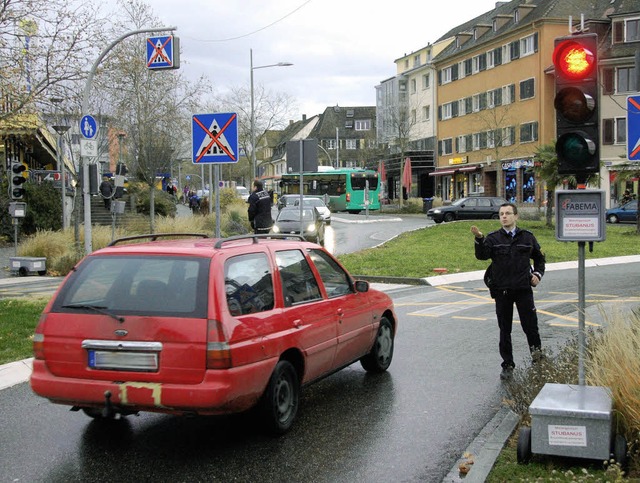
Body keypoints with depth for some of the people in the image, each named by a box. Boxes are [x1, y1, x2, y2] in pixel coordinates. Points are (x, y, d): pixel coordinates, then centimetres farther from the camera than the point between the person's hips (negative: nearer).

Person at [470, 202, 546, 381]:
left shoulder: (527, 237, 6)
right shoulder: (493, 238, 2)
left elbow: (539, 257, 20)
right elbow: (482, 255, -16)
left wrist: (538, 274, 4)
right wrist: (479, 239, -33)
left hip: (523, 289, 0)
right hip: (502, 290, 0)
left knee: (529, 323, -3)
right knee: (504, 329, 6)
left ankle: (535, 346, 30)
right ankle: (507, 365, 17)